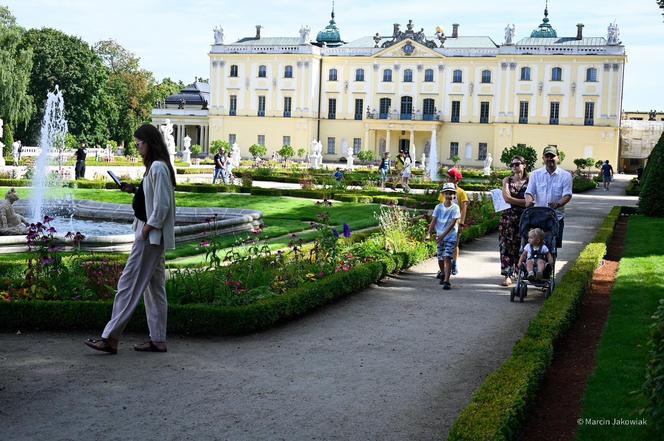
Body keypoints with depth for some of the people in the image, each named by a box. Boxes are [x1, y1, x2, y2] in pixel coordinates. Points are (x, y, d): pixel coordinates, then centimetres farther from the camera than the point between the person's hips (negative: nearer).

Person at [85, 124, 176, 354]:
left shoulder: (158, 167, -17)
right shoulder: (155, 166, 14)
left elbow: (162, 205, -21)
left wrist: (147, 229, -17)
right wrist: (134, 190, 8)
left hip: (150, 235, -10)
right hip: (153, 236, 10)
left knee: (129, 284, -7)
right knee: (154, 286, 11)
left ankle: (110, 338, -3)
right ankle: (158, 340, 15)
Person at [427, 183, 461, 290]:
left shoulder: (455, 208, -8)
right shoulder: (439, 207, 1)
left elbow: (453, 223, -16)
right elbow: (434, 221, -3)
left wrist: (443, 235, -23)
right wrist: (429, 234, -16)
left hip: (451, 236, -4)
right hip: (440, 237, 4)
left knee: (447, 257, -15)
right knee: (440, 258, 13)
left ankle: (446, 281, -17)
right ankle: (443, 275, 40)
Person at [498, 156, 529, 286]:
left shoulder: (529, 181, 3)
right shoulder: (507, 180, 8)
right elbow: (506, 198, -6)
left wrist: (513, 201, -9)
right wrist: (524, 202, -10)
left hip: (524, 217, -1)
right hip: (508, 216, 1)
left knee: (522, 246, 1)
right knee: (507, 245, -5)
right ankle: (508, 275, -5)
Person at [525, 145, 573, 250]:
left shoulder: (565, 175, 4)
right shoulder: (535, 174, 9)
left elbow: (567, 195, -7)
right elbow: (529, 192, 1)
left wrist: (558, 204, -28)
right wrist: (529, 201, -23)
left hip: (556, 217, -1)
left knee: (555, 245, -1)